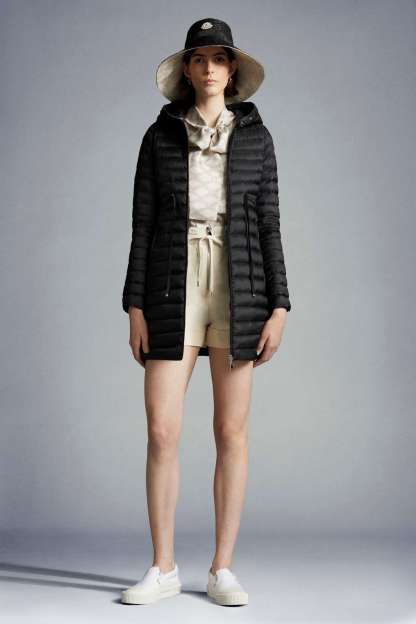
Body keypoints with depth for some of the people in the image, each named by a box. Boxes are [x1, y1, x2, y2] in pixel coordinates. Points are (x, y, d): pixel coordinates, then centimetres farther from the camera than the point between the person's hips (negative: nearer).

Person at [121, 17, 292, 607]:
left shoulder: (255, 136, 8)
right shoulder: (160, 135, 8)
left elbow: (269, 225, 4)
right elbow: (143, 224, 5)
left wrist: (279, 307, -4)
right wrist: (135, 305, -2)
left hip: (239, 290, 0)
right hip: (172, 291, 0)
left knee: (232, 432, 2)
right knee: (161, 433, -4)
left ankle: (223, 569, 13)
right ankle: (163, 568, 11)